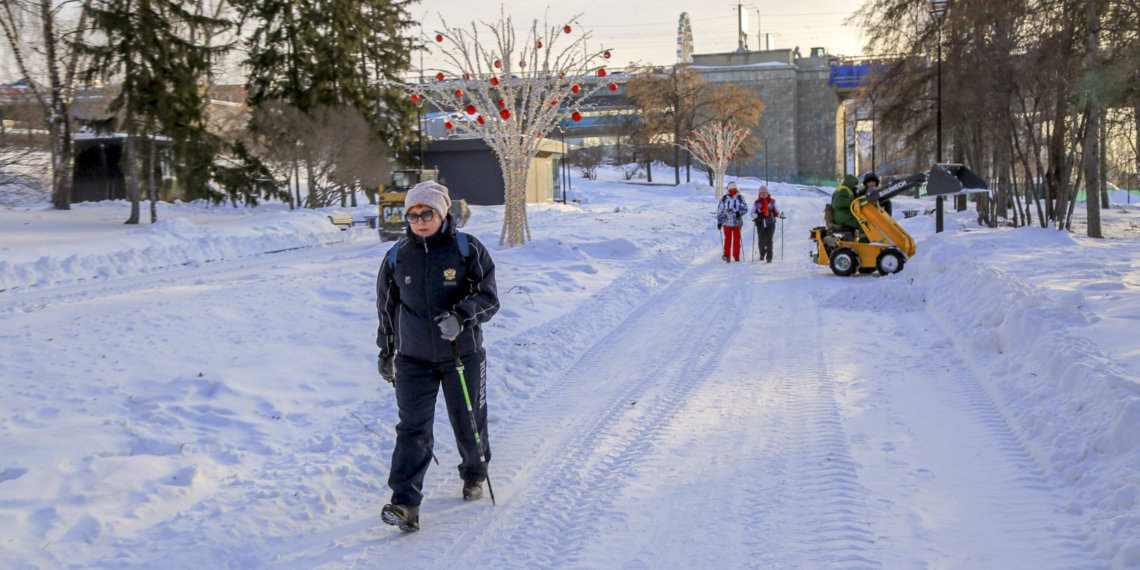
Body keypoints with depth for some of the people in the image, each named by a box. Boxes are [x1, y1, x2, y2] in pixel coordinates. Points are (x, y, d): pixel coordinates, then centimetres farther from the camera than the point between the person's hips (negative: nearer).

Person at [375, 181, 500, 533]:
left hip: (463, 355, -1)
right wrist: (386, 351, 20)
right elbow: (386, 307, 15)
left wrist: (459, 315, -30)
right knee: (412, 428, -9)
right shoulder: (397, 257, 2)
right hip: (414, 359, 1)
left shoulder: (468, 250, -7)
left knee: (468, 424, 13)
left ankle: (475, 475, 41)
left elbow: (489, 298, -12)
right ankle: (405, 504, -13)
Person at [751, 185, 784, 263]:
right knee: (761, 242, 3)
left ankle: (769, 257, -9)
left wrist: (780, 215, -8)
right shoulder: (756, 203, 6)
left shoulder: (772, 202, 8)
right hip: (760, 225, 1)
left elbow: (775, 212, 12)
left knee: (769, 241, -12)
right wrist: (754, 216, -18)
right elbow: (753, 212, 4)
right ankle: (762, 255, 30)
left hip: (770, 225, -1)